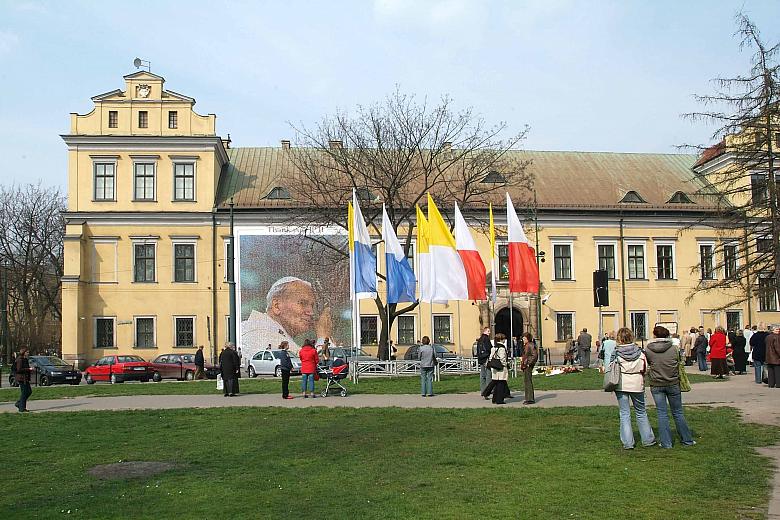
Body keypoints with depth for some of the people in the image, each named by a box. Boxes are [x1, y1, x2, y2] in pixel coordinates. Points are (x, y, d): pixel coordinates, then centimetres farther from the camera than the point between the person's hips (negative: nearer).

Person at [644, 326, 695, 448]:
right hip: (673, 384, 1)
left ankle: (666, 443, 7)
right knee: (678, 413, 13)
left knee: (662, 414, 5)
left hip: (656, 385, -1)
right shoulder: (674, 349, -5)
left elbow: (646, 365, 4)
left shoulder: (648, 350, -8)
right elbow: (679, 364, 6)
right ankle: (687, 440, 20)